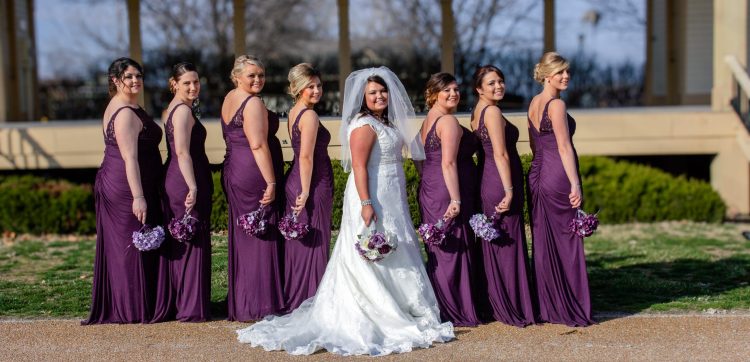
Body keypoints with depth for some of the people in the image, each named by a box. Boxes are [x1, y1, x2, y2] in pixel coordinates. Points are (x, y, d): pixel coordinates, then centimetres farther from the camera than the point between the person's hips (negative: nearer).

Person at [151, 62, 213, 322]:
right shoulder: (183, 110, -13)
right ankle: (191, 308, -1)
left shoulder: (172, 109, 17)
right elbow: (183, 153, -21)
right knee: (192, 242, -5)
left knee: (177, 244, 12)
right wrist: (192, 186, -24)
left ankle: (172, 305, 18)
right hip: (185, 181, -10)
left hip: (174, 182, 10)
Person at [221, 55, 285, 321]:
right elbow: (258, 145, -21)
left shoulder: (229, 99, 16)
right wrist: (271, 182, -19)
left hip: (233, 171, 10)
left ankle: (238, 305, 18)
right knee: (260, 239, -4)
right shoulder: (253, 103, -14)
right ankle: (257, 306, -1)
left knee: (241, 239, 13)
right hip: (254, 174, -10)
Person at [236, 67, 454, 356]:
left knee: (390, 257, 13)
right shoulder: (364, 125, -15)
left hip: (390, 201, 10)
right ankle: (378, 318, -1)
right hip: (373, 200, -10)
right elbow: (359, 167, -22)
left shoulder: (385, 123, 16)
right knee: (373, 260, -6)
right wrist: (366, 202, -29)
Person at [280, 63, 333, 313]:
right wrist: (306, 192, -19)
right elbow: (306, 156, -21)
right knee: (313, 243, -3)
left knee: (297, 243, 13)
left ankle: (292, 300, 20)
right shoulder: (309, 115, -15)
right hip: (314, 184, -9)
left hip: (294, 180, 9)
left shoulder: (293, 112, 13)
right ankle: (309, 302, 2)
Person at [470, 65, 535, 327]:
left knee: (492, 245, 12)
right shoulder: (492, 111, -14)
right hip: (500, 183, -10)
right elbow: (501, 154, -19)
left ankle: (496, 306, 18)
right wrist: (509, 190, -20)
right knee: (508, 244, -4)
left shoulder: (477, 112, 14)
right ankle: (513, 309, 2)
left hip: (487, 183, 10)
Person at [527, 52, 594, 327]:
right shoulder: (556, 105, -13)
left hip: (537, 174, 8)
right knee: (566, 242, -1)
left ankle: (544, 307, 15)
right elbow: (564, 147, -17)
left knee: (542, 242, 10)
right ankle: (570, 310, 3)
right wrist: (575, 185, -18)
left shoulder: (533, 103, 13)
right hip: (558, 176, -8)